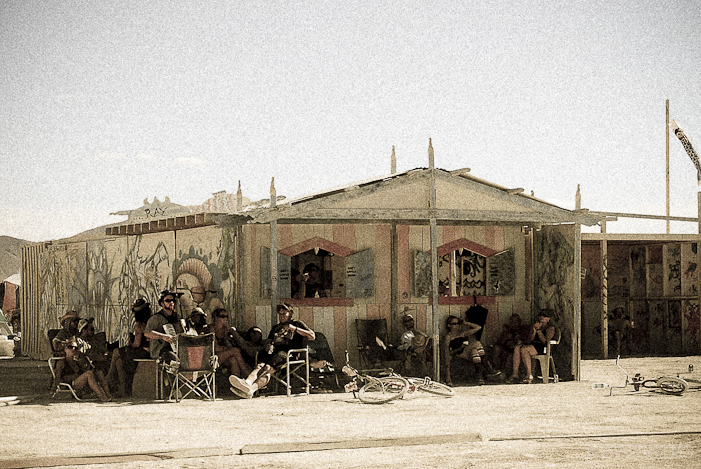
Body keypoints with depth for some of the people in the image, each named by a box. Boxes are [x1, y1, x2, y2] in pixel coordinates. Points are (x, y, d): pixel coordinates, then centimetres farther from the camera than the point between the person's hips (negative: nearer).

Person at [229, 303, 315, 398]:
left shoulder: (297, 324, 20)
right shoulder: (276, 327, 36)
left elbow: (312, 337, 8)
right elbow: (267, 341, 29)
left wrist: (295, 329, -2)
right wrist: (267, 345, 4)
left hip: (288, 352, -5)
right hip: (274, 351, 5)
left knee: (269, 367, -36)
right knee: (260, 365, -32)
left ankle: (253, 388, -62)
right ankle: (248, 382, -62)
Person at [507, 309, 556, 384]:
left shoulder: (550, 328, 2)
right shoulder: (534, 325, 18)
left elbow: (545, 341, -12)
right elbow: (530, 340, 7)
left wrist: (538, 330, -13)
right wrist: (534, 330, -8)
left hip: (542, 348, -6)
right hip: (531, 345, 6)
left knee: (524, 350, -32)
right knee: (517, 348, -24)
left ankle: (529, 375, -34)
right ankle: (515, 374, -31)